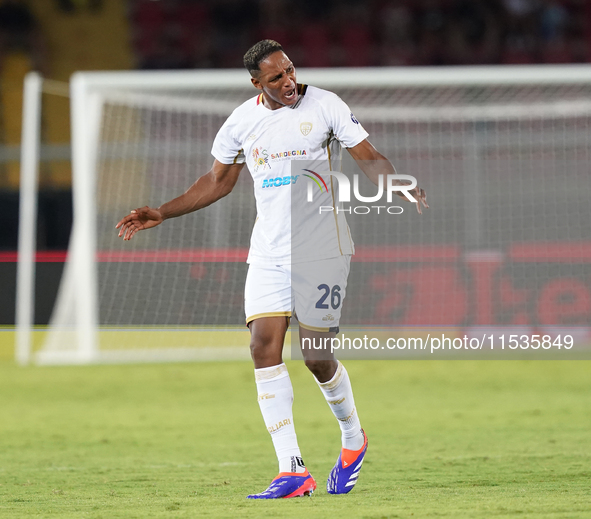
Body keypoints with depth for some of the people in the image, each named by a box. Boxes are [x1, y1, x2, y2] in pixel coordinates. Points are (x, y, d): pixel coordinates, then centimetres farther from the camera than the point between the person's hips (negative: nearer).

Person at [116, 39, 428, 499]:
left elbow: (370, 158, -1)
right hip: (268, 252, 4)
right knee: (264, 346, -11)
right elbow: (218, 181, 19)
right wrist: (161, 214, 15)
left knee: (316, 357, -5)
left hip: (321, 249, -4)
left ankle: (353, 439, 25)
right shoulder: (242, 121, 7)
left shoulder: (324, 105, -3)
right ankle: (292, 471, -11)